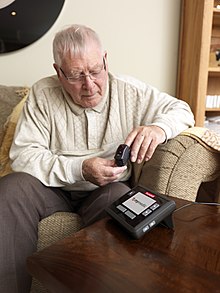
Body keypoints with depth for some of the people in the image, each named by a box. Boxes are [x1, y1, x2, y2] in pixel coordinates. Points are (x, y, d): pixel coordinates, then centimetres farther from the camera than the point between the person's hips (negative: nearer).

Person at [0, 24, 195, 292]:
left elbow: (182, 110, 2)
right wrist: (80, 169, -27)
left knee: (120, 196, -34)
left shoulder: (129, 91, -5)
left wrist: (158, 128, -24)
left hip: (106, 190, 0)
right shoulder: (42, 94, -6)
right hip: (55, 188, 1)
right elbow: (23, 155, -12)